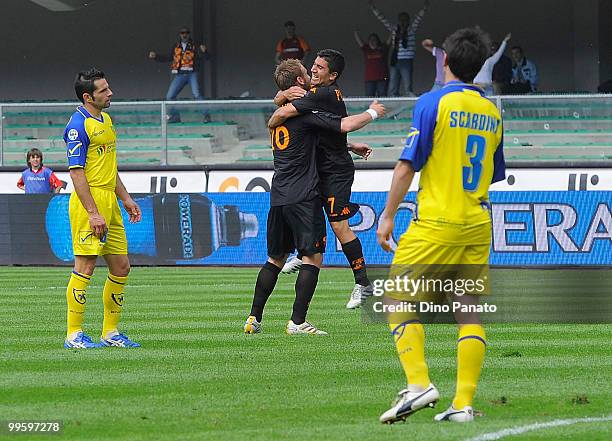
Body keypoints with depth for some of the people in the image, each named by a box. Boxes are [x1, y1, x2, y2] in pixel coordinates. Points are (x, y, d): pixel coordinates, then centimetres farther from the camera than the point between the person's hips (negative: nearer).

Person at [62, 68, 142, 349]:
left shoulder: (105, 120, 17)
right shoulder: (78, 126, -13)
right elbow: (76, 173, -17)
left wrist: (125, 199, 23)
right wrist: (93, 213, -22)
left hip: (109, 202, 9)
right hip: (89, 202, -9)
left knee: (121, 267, 9)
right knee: (85, 267, -8)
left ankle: (111, 332, 18)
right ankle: (74, 334, -4)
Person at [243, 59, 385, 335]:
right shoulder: (306, 111, -10)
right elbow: (345, 125, -18)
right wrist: (372, 113, 1)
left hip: (278, 197, 8)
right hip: (303, 197, -8)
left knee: (275, 259, 16)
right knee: (313, 257, -5)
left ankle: (254, 318, 14)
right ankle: (297, 322, -12)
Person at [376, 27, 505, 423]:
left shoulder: (433, 103, -8)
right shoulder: (492, 112, 11)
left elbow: (408, 165, -10)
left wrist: (388, 215, -3)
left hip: (436, 223, -6)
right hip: (478, 225, 6)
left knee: (399, 299, 1)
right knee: (469, 310, 4)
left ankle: (419, 383, -14)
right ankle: (464, 403, 0)